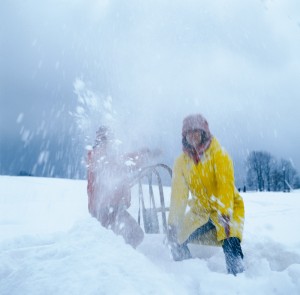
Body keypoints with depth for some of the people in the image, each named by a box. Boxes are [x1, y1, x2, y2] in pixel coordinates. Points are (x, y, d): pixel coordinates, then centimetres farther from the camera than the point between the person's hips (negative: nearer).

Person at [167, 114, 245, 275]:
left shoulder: (219, 154, -16)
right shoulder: (181, 161, -5)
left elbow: (226, 185, -25)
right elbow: (178, 194, -5)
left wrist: (224, 214, -36)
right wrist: (173, 223, -8)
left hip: (227, 208, -4)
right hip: (200, 209, 4)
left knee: (230, 244, -26)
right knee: (176, 241, 5)